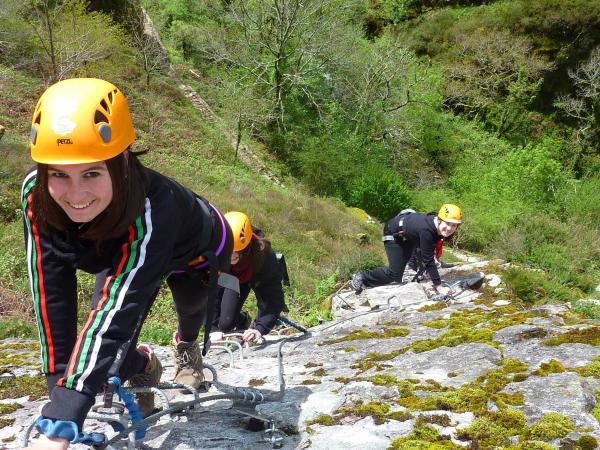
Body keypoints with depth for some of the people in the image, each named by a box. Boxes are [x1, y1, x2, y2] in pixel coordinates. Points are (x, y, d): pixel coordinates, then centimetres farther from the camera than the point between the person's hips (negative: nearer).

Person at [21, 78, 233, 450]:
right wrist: (60, 384, -34)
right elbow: (51, 294, -31)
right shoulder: (36, 195, -34)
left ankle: (187, 346, 55)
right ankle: (143, 368, 25)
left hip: (196, 250, -2)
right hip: (117, 253, 3)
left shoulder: (152, 208, -48)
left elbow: (118, 311, -54)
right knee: (112, 357, -10)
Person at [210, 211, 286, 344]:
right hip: (233, 277, 1)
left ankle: (256, 326, 17)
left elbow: (274, 297, -40)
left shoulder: (263, 255, -43)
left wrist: (259, 329, -51)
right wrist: (215, 329, -37)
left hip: (258, 278, -1)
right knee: (225, 323, -10)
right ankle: (244, 320, 24)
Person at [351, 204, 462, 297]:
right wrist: (439, 287, -40)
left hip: (408, 236, 8)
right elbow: (428, 260, -41)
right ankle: (362, 277, 3)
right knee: (395, 273, -13)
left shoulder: (445, 230, -23)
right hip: (393, 233, -8)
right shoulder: (426, 230, -45)